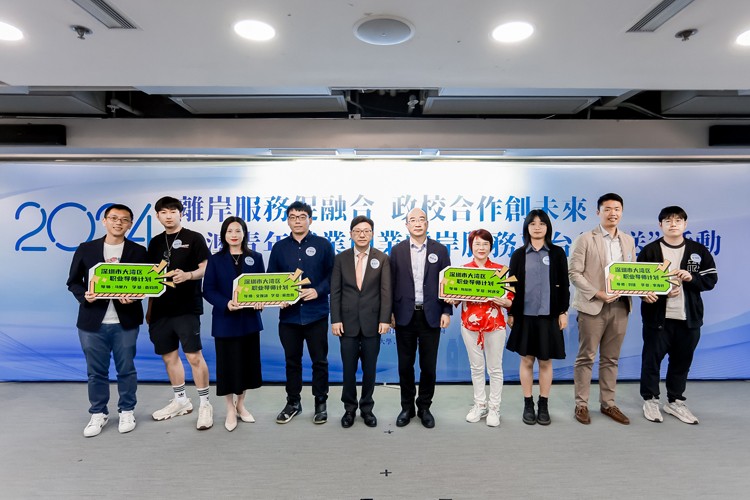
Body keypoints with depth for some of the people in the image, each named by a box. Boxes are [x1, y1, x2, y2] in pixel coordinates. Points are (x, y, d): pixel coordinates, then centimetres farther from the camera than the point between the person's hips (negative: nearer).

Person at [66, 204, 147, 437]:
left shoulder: (138, 251, 2)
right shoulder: (85, 249, 4)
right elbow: (73, 281, 8)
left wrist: (133, 297, -17)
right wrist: (84, 296, -11)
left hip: (125, 322, -1)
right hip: (92, 322, 1)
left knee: (126, 369, 8)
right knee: (96, 371, 10)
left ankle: (127, 411, 25)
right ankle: (98, 413, 27)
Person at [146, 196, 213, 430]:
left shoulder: (194, 238, -2)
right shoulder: (155, 242, 14)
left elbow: (206, 268, -6)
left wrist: (188, 275, -26)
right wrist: (150, 308, 16)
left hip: (187, 307, -6)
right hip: (161, 309, 6)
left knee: (194, 356, -7)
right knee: (169, 356, 12)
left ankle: (205, 404, 6)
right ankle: (181, 401, 28)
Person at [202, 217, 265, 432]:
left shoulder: (255, 258, 6)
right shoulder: (215, 260, 1)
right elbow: (208, 290, -5)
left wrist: (261, 300, -16)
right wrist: (226, 303, -22)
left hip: (250, 319, 2)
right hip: (225, 320, -2)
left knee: (247, 362, 11)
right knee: (228, 363, 4)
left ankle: (240, 405, 30)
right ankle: (230, 410, 21)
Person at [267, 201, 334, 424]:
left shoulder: (323, 245, 1)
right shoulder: (279, 247, 8)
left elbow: (333, 275, -1)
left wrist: (318, 291, -17)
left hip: (316, 314, -2)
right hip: (289, 314, 2)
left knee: (319, 361, 7)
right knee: (292, 361, 14)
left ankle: (321, 403, 23)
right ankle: (293, 402, 29)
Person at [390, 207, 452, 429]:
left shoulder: (440, 250, 2)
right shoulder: (397, 250, 3)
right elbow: (392, 283, 2)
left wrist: (446, 311, -3)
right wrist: (390, 313, -1)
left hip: (431, 316, 0)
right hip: (404, 316, 0)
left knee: (428, 365, 7)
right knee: (405, 365, 9)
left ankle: (424, 407, 25)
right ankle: (407, 407, 26)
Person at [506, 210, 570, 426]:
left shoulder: (557, 253, 3)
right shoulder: (519, 254, 4)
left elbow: (564, 285, 3)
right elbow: (512, 285, 4)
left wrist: (563, 312, -3)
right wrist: (510, 313, 1)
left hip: (549, 315, 0)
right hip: (524, 315, 0)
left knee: (546, 361, 8)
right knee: (526, 360, 7)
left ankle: (544, 405, 21)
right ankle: (528, 404, 20)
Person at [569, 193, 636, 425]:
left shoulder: (628, 240, 12)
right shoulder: (585, 239, -5)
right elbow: (573, 273, -10)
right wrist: (597, 293, -17)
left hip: (620, 306, 5)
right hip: (592, 306, -5)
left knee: (611, 359, 13)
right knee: (586, 357, 3)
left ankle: (608, 403, 25)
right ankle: (581, 404, 14)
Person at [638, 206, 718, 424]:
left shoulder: (698, 251, 6)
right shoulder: (650, 250, -2)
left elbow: (711, 279, 4)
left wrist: (691, 278, -15)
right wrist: (648, 293, -20)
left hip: (688, 318, 3)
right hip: (657, 316, -3)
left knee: (682, 361, 13)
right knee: (652, 359, 4)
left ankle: (675, 402, 29)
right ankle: (650, 400, 21)